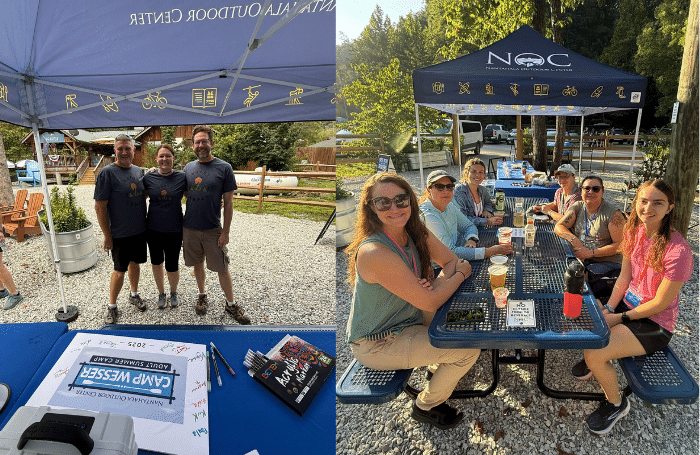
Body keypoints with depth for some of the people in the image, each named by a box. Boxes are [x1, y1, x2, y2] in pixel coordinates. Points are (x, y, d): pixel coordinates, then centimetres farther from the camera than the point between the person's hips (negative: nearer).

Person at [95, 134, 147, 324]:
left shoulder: (138, 171, 4)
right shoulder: (107, 172, -15)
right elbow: (100, 206, -15)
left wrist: (144, 222, 14)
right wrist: (107, 235, -15)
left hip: (140, 230, 6)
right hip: (120, 234, -5)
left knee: (135, 263, 19)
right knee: (120, 270, 3)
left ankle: (134, 295, 39)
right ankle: (112, 307, 20)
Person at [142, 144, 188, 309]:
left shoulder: (182, 177, -6)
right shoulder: (149, 177, -2)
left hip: (174, 230, -2)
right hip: (153, 229, 2)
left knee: (172, 267, 4)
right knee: (156, 263, 17)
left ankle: (174, 293, 33)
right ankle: (161, 293, 39)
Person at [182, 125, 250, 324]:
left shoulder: (224, 168, -8)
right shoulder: (189, 167, 4)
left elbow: (228, 202, -7)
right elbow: (184, 193, 16)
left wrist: (225, 232, -10)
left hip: (213, 230, -3)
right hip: (189, 229, 4)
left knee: (222, 269, 2)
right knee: (197, 264, 16)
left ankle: (231, 304, 18)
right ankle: (202, 296, 37)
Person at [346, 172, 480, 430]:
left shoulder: (414, 232, -7)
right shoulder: (374, 252, -33)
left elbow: (452, 261, 0)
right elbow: (430, 302, -28)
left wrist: (434, 284, -20)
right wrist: (460, 274, -12)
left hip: (406, 324, 8)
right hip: (377, 345, -8)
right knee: (469, 349, -9)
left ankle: (445, 369, 38)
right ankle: (426, 406, 16)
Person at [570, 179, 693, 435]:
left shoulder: (678, 250, -27)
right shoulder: (633, 232, -4)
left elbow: (661, 303, -20)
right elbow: (624, 278, 3)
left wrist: (619, 318, -14)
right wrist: (608, 309, -8)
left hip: (655, 322, -7)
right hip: (628, 303, 7)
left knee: (594, 354, -22)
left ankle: (616, 404, 8)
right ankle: (594, 360, 26)